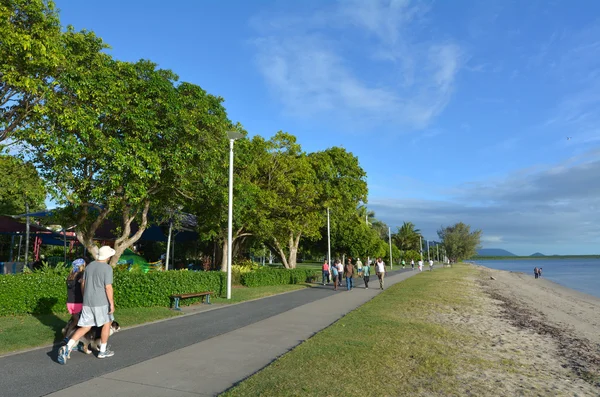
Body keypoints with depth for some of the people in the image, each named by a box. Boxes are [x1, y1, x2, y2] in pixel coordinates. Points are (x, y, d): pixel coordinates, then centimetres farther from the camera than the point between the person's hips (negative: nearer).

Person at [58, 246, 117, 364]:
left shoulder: (89, 266, 8)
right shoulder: (107, 268, -15)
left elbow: (83, 284, 13)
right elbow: (108, 287, -18)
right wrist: (112, 303, -12)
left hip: (88, 302, 6)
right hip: (101, 302, -6)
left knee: (85, 328, 12)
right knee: (107, 323, 15)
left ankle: (67, 347, -7)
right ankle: (103, 351, 21)